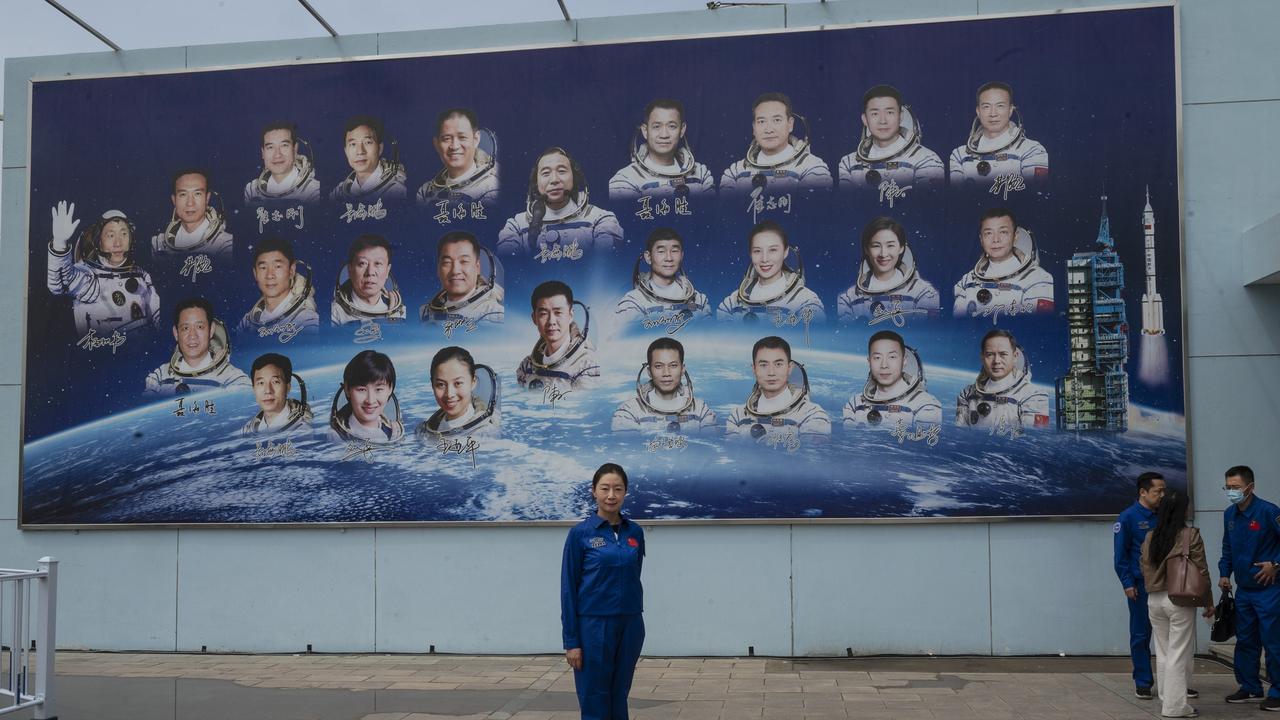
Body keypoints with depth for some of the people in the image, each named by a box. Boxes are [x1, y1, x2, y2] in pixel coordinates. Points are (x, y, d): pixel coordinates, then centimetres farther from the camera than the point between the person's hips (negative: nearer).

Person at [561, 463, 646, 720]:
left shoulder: (635, 532, 6)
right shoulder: (580, 533, -7)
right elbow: (569, 588, -7)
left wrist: (633, 620, 14)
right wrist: (571, 640, -10)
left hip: (629, 624, 4)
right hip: (593, 625, -4)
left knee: (619, 699, 11)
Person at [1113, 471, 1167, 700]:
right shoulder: (1128, 517, -6)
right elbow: (1120, 554, -7)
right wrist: (1127, 583, -11)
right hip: (1141, 585, -4)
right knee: (1141, 635, 4)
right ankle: (1143, 682, 13)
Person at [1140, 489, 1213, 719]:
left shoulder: (1150, 538, 5)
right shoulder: (1191, 536, -9)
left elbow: (1145, 570, 8)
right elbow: (1201, 572, -7)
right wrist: (1208, 602, 1)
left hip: (1154, 600, 5)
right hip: (1180, 600, -5)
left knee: (1163, 652, 14)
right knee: (1179, 654, 0)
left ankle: (1166, 699, 21)